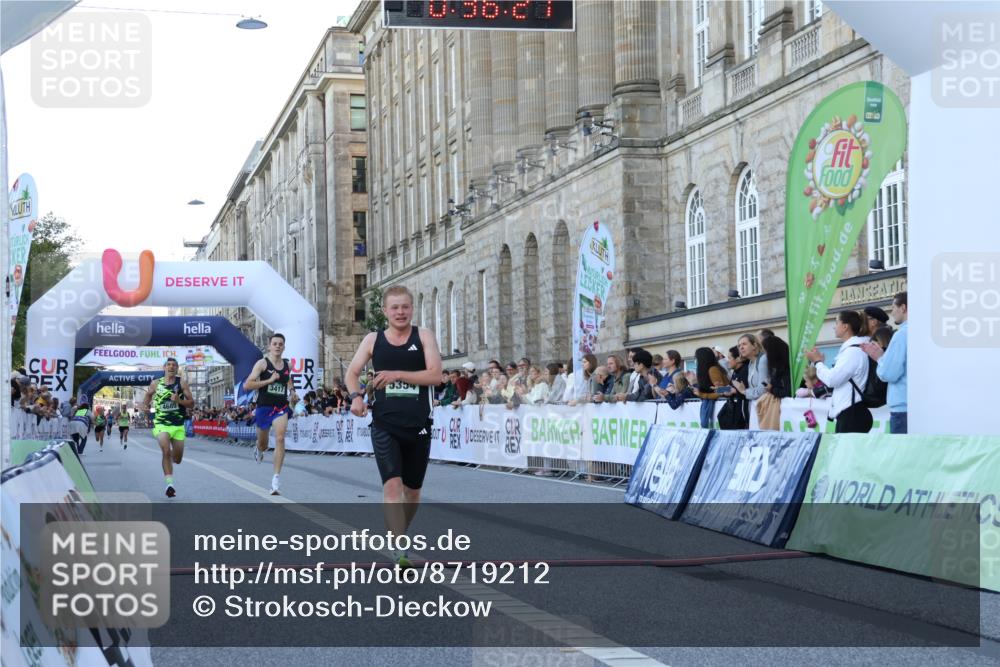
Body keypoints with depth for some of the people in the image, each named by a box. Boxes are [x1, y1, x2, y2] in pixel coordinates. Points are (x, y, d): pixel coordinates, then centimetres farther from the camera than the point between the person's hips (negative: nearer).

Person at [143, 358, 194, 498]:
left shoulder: (182, 383, -1)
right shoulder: (155, 384, 2)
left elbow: (191, 403, -2)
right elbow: (149, 394, 24)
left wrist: (179, 400, -19)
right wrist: (145, 405, 7)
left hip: (178, 425, 1)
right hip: (161, 424, -1)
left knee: (177, 460, 10)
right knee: (166, 451, -25)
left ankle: (169, 458, 48)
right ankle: (169, 483, -22)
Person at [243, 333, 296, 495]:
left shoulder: (287, 366, 7)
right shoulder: (262, 363, -7)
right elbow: (247, 385, -15)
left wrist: (291, 390, 10)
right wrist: (269, 380, -20)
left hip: (281, 408, 2)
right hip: (264, 407, -2)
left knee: (280, 439, -21)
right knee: (263, 444, 16)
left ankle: (276, 479, -21)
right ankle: (259, 450, 57)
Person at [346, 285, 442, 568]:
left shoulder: (423, 336, 2)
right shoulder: (373, 339, 6)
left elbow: (435, 374, -9)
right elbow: (352, 372, 11)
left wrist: (397, 374, -17)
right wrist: (356, 395, -10)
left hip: (418, 426, 1)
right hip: (385, 425, -1)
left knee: (412, 489, 14)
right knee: (392, 484, -17)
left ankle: (400, 532, 39)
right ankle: (400, 552, -20)